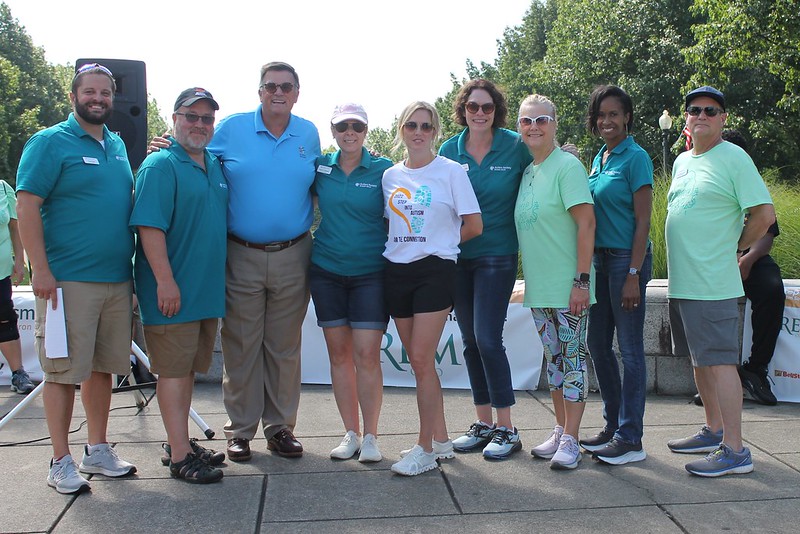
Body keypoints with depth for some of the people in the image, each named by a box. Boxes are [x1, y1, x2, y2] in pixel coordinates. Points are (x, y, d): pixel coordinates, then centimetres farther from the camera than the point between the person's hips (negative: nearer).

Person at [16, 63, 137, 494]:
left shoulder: (118, 145, 16)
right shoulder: (50, 142, -5)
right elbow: (27, 206, -11)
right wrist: (41, 271, -17)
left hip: (117, 279, 6)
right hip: (67, 280, -6)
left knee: (103, 366, 13)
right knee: (63, 369, 0)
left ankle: (97, 451, 25)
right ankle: (61, 462, 11)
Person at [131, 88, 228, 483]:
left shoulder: (216, 166, 14)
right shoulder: (160, 166, -10)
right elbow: (149, 226, -18)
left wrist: (216, 280, 17)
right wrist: (166, 281, -23)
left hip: (207, 288, 8)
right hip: (173, 290, -8)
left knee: (189, 367, 15)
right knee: (173, 369, -2)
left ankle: (180, 442, 26)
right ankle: (180, 456, 5)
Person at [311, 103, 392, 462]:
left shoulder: (383, 170, -1)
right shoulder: (320, 167, 6)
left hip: (370, 273, -3)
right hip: (326, 271, 3)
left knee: (367, 355, -6)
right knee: (339, 353, 7)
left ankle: (370, 436, 8)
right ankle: (350, 433, 19)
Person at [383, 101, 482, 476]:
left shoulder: (451, 171, -3)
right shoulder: (390, 175, 11)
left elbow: (474, 227, -2)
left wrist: (438, 243, 5)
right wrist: (406, 246, 4)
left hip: (434, 272, -5)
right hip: (397, 272, 5)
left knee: (421, 360, -8)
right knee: (419, 361, 10)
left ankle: (425, 449, 4)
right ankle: (441, 440, 22)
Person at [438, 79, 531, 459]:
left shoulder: (515, 147, -5)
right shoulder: (450, 150, 4)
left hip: (497, 255, -4)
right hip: (458, 256, 4)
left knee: (487, 338, -10)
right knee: (471, 342, 9)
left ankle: (506, 428, 4)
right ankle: (483, 424, 22)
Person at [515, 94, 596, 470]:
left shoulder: (567, 166, -10)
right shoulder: (527, 172, 12)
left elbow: (586, 223, -16)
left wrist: (582, 280, -20)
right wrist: (530, 280, 14)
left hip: (568, 287, -7)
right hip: (539, 288, 7)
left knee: (573, 358, 0)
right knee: (553, 359, 14)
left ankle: (571, 440, 8)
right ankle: (559, 430, 26)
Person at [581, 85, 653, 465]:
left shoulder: (635, 157, -8)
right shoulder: (598, 159, 14)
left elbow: (643, 221, -13)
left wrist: (633, 275, -18)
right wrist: (587, 265, 12)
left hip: (626, 259, -8)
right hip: (600, 259, 8)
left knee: (630, 349, -1)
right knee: (597, 344, 12)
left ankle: (631, 439, 8)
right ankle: (613, 426, 26)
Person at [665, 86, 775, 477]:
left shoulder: (734, 158, -8)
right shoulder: (683, 161, 16)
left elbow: (764, 213, -11)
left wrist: (736, 247, -1)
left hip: (712, 283, -8)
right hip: (681, 281, 8)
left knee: (719, 361, -7)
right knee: (700, 360, 16)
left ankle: (735, 450, -1)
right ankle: (713, 431, 29)